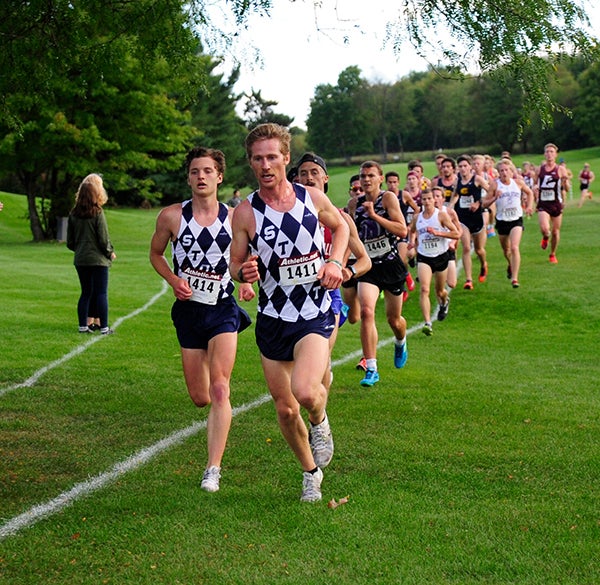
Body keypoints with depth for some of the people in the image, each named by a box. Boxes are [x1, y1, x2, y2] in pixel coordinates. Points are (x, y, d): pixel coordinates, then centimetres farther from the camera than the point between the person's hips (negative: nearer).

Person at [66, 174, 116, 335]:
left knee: (85, 293, 13)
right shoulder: (98, 213, -14)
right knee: (101, 293, 1)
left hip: (80, 260, 5)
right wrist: (110, 252, 5)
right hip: (98, 259, -5)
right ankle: (104, 327, 3)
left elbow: (70, 242, 6)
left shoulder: (73, 214, 2)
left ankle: (83, 325, 13)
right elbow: (104, 239, -12)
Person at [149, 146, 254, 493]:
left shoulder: (235, 218, -1)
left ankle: (214, 469, -14)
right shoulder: (172, 216, -2)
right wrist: (174, 280, -6)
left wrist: (247, 283, -5)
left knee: (219, 390, -16)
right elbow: (156, 254, 12)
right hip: (188, 309, 1)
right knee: (200, 397, 8)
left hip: (223, 309, -1)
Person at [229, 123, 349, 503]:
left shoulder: (313, 198, -3)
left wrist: (335, 262, 0)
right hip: (272, 319, 2)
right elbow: (235, 265, 2)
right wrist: (243, 272, -22)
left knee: (305, 392, -26)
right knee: (285, 408, 9)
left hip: (315, 315, -1)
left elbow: (340, 226, 17)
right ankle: (310, 471, 34)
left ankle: (320, 421, 11)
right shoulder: (245, 213, -7)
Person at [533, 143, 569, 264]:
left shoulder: (560, 170, -1)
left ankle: (553, 255, 29)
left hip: (556, 204, 0)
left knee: (555, 231, 8)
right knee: (544, 229, -21)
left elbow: (567, 189, 0)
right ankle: (545, 238, 17)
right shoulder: (540, 169, 4)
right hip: (543, 204, 0)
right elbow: (535, 184, 17)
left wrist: (565, 181, -20)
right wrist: (535, 187, -6)